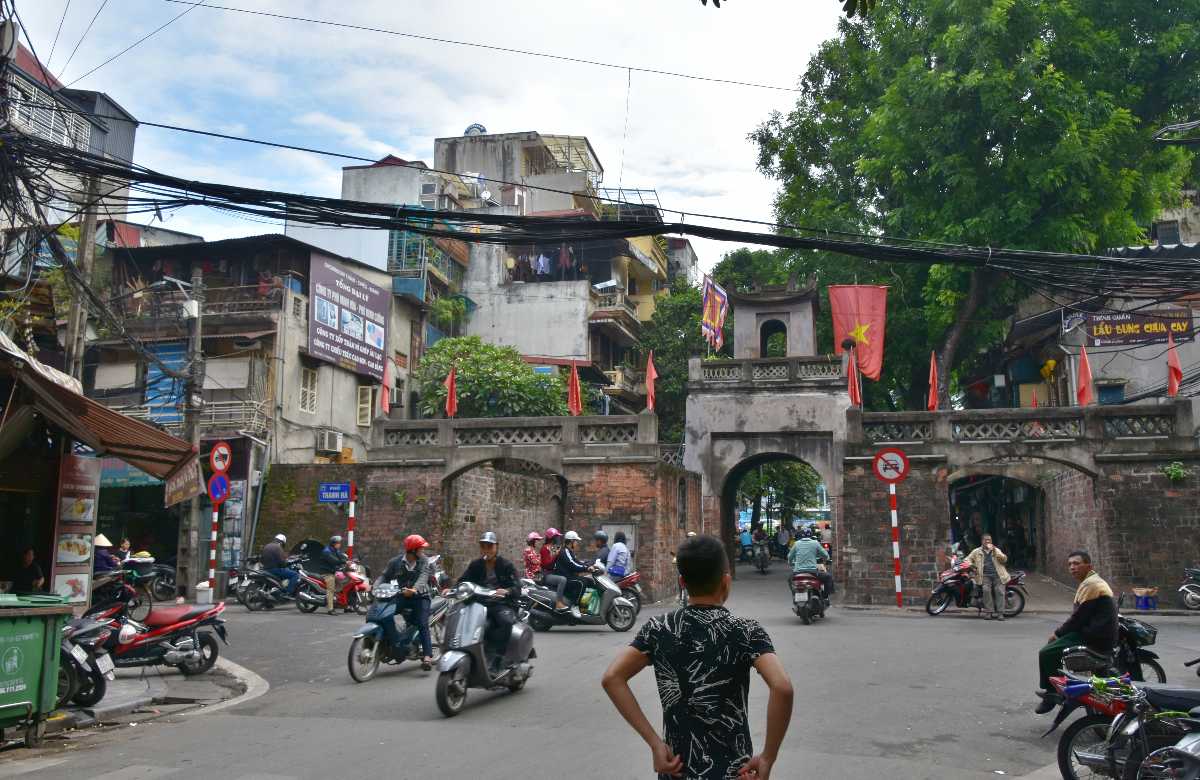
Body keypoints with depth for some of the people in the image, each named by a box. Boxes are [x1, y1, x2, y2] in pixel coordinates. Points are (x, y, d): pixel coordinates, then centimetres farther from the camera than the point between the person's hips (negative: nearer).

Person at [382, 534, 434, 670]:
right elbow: (385, 577, 4)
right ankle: (396, 644, -22)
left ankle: (427, 656, -20)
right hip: (402, 596, 2)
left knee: (423, 625, -17)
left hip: (420, 595, -2)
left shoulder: (424, 561, -2)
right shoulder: (395, 562, 3)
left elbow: (423, 577, -17)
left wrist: (414, 589, -37)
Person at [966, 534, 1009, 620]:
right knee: (986, 590, -24)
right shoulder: (977, 551, 18)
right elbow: (968, 559, 17)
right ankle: (989, 612, -21)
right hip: (985, 575, -1)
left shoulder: (997, 550, 18)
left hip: (997, 575, 1)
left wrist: (995, 552, -8)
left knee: (999, 591, -18)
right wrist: (972, 567, -3)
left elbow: (1004, 560, 4)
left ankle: (1000, 613, -18)